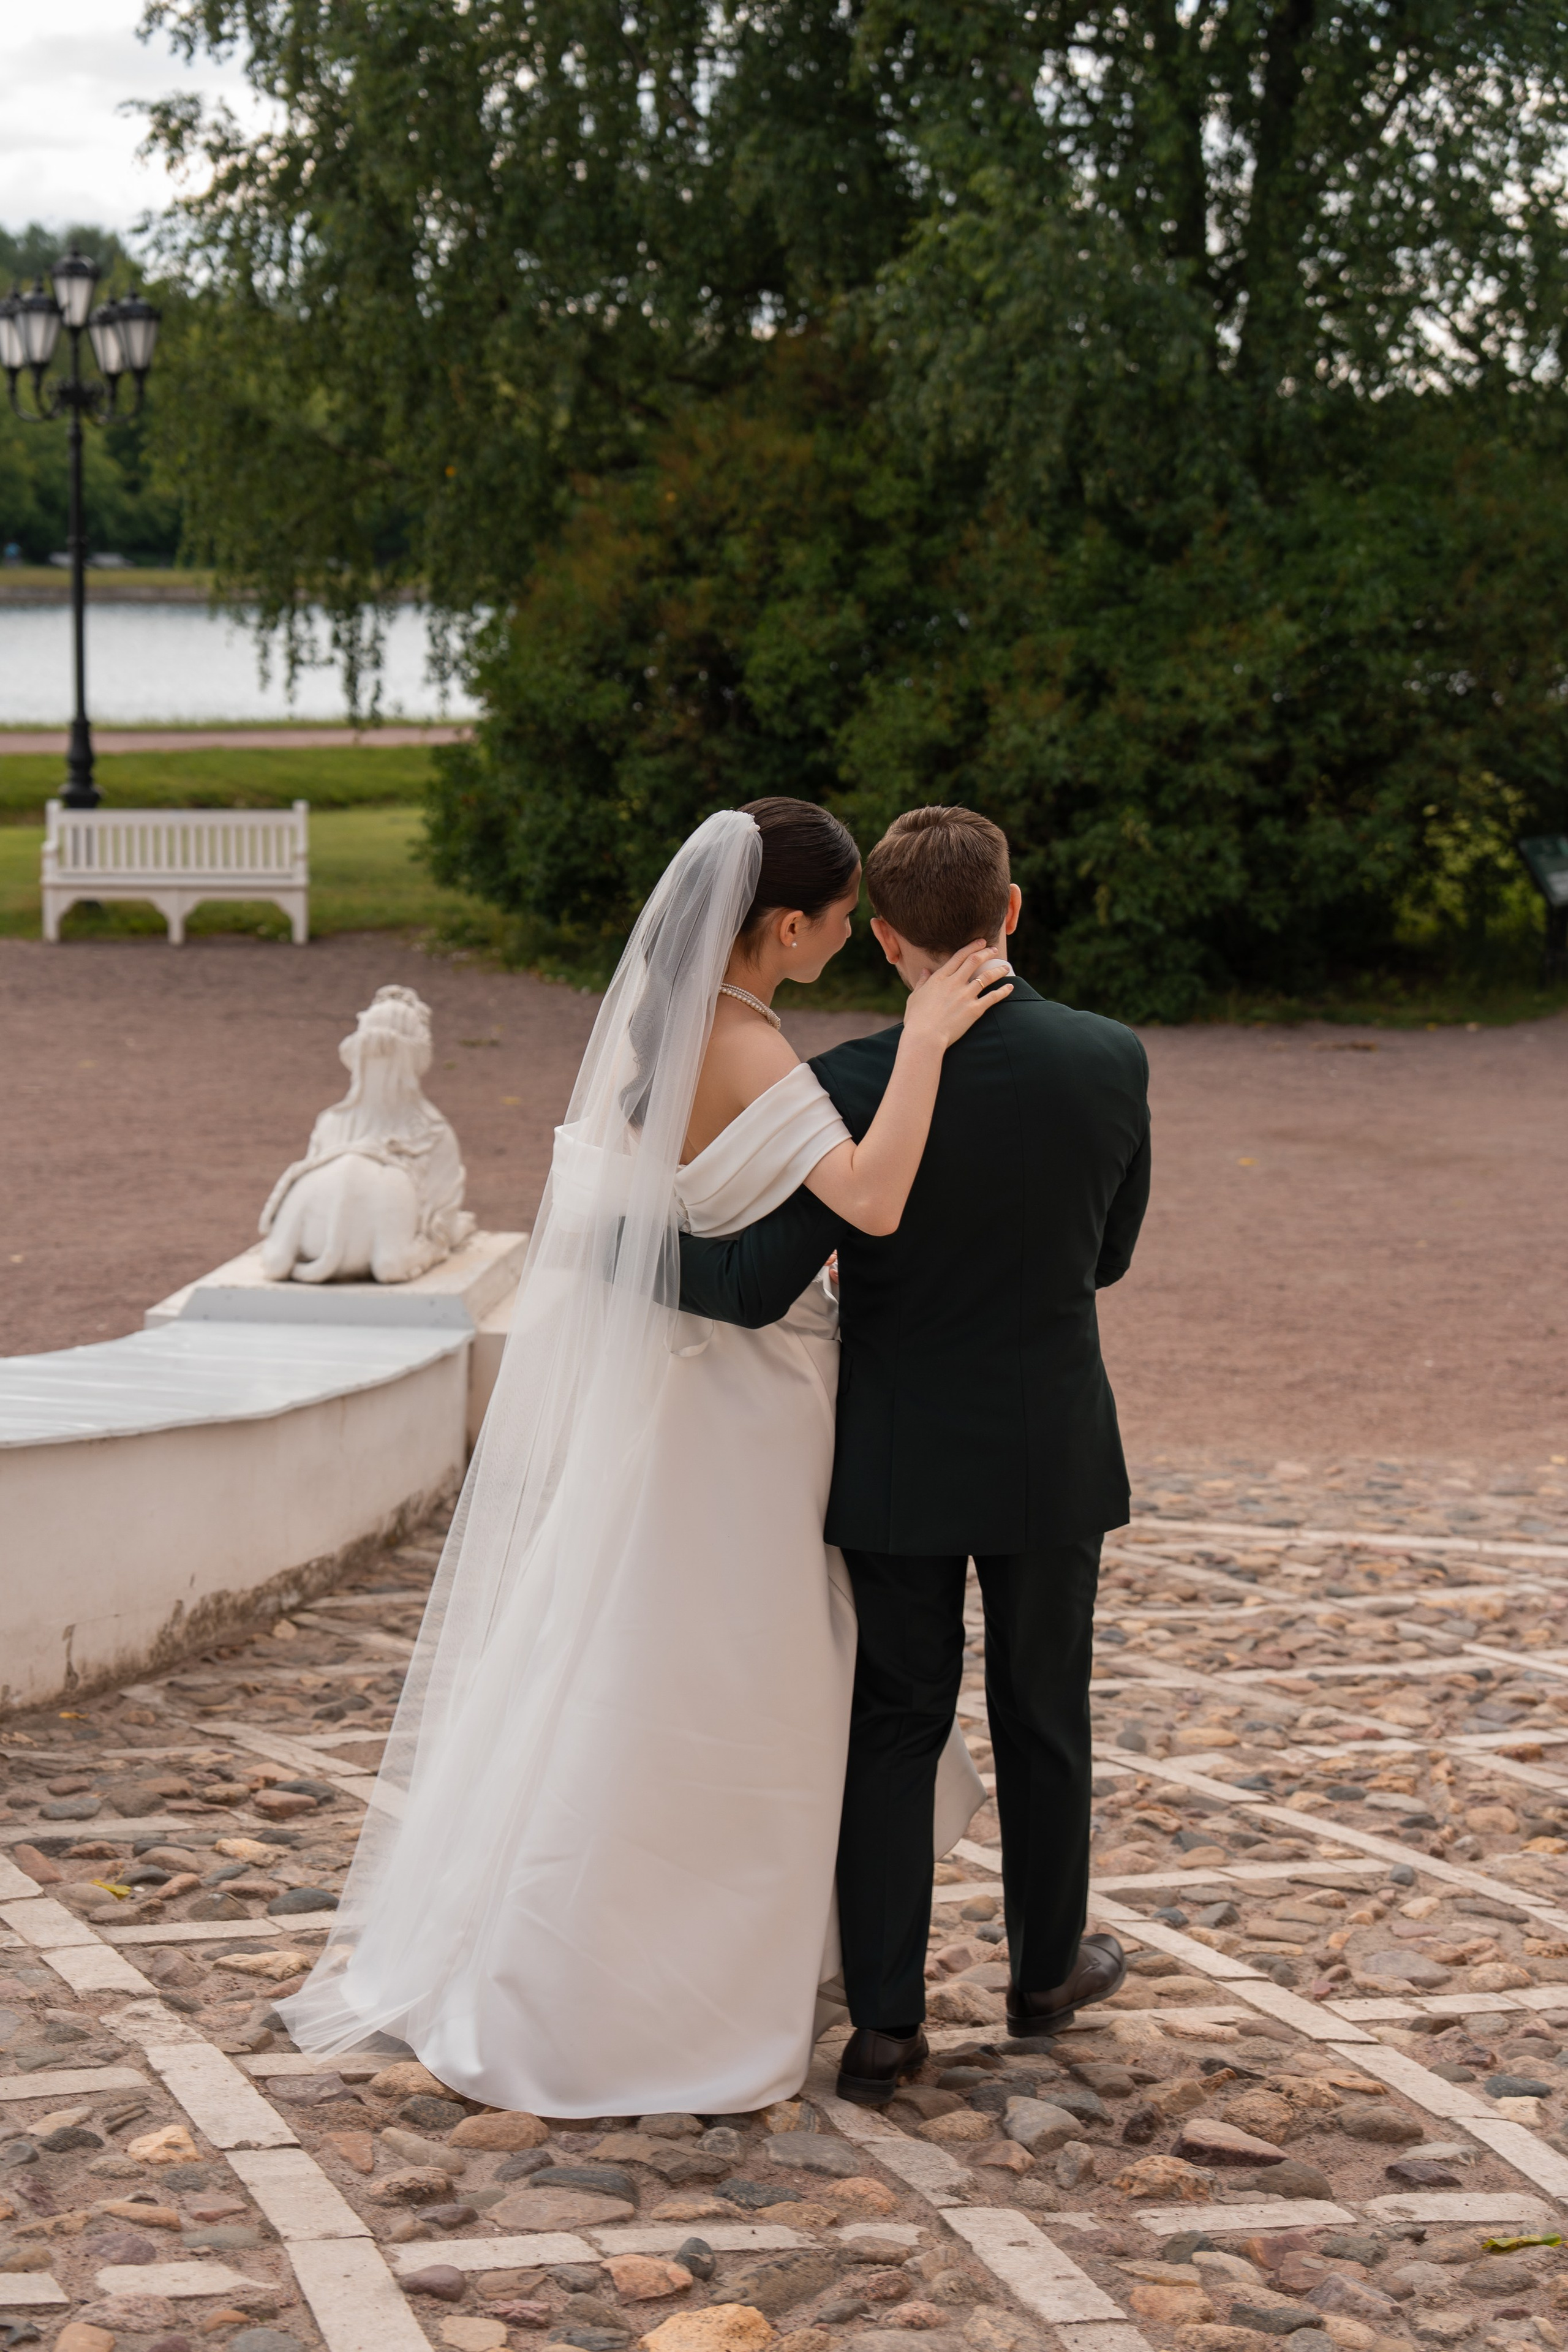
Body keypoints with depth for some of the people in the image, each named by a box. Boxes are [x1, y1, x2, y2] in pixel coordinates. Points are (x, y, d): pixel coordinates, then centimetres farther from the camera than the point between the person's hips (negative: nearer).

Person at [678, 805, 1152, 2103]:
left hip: (898, 1461, -2)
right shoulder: (1112, 1061, -10)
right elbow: (1107, 1255, 4)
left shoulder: (855, 1088, -19)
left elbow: (754, 1287, -20)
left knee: (893, 1730, 10)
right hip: (1051, 1457, 2)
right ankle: (1046, 1965, 36)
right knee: (1043, 1717, 19)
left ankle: (887, 2022, 11)